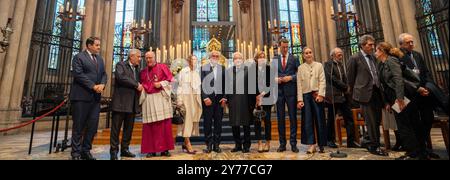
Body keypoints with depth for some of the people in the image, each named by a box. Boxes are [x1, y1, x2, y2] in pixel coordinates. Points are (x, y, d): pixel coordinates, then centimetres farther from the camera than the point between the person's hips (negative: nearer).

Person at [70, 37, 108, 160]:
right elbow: (78, 74, -12)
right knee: (79, 126, 3)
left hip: (96, 97, 6)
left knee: (93, 126, 6)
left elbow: (104, 74, 12)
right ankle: (76, 153, 14)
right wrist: (93, 86, -17)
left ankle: (86, 151, 18)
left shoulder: (100, 59, 18)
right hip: (81, 96, -5)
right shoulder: (79, 57, -1)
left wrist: (102, 84, -8)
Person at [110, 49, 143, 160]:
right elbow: (120, 77, -18)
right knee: (116, 127, 1)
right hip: (121, 102, -6)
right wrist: (136, 85, -16)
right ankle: (114, 150, 11)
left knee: (129, 127, 9)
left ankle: (125, 149, 20)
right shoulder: (121, 65, 1)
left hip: (133, 103, 6)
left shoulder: (138, 69, 20)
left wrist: (140, 87, -1)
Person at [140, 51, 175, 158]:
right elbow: (142, 85, 16)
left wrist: (161, 84, -11)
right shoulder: (143, 72, 17)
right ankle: (151, 149, 8)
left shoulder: (162, 67, 7)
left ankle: (165, 149, 5)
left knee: (164, 124, -3)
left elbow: (170, 79, 1)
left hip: (162, 98, -3)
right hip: (149, 100, 3)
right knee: (150, 125, 0)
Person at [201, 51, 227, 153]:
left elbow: (225, 84, 6)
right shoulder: (204, 68, 3)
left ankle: (216, 144, 18)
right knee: (207, 123, 4)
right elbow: (202, 84, -3)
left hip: (219, 99, 2)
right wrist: (205, 98, -10)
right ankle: (209, 145, 16)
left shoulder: (222, 68, 8)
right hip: (208, 99, -2)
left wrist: (224, 98, -2)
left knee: (218, 123, 7)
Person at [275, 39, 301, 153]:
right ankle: (282, 143, 15)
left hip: (291, 91, -1)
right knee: (280, 118, 5)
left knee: (293, 117, 2)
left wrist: (291, 77, -13)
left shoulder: (294, 59, 7)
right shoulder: (274, 60, 12)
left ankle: (293, 143, 11)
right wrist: (275, 79, -8)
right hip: (279, 91, 2)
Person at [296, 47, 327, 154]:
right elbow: (299, 84, 3)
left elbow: (322, 81, 0)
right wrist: (300, 99, -5)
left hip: (317, 95, -1)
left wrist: (320, 94, -13)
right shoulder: (300, 68, 10)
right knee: (307, 120, 0)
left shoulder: (319, 65, 9)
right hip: (306, 96, 1)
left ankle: (321, 145, 15)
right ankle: (311, 145, 7)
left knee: (319, 120, 2)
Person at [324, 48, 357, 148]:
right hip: (333, 96, -6)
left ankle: (351, 142, 12)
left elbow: (344, 79, 19)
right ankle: (330, 140, 17)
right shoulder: (328, 64, -2)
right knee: (331, 120, 4)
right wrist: (345, 87, -8)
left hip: (344, 96, 7)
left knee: (349, 119, 4)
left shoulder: (341, 65, 20)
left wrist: (346, 88, -1)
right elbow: (332, 78, -12)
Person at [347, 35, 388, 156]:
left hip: (376, 92, 7)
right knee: (371, 121, -2)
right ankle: (374, 146, 11)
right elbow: (351, 78, -3)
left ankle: (369, 142, 27)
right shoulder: (355, 58, -5)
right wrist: (355, 93, 2)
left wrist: (380, 89, 12)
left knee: (377, 120, 11)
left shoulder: (373, 58, 15)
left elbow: (376, 75, 20)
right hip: (365, 93, -7)